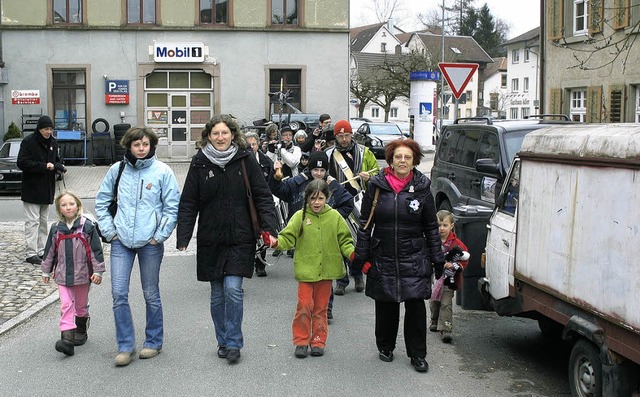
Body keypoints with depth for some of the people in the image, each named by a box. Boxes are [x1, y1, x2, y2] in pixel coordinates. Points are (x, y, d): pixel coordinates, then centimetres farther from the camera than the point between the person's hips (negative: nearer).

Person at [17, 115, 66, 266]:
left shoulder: (53, 142, 8)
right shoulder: (28, 142, -11)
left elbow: (56, 160, 17)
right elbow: (22, 163, -15)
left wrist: (59, 167, -6)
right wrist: (44, 166, -21)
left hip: (47, 189, 7)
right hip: (31, 189, -7)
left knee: (44, 222, 12)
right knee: (32, 222, -6)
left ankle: (41, 251, 19)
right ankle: (30, 253, -3)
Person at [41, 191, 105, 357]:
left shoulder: (87, 226, -7)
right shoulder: (56, 229, 2)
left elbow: (96, 250, -6)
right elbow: (50, 251, 12)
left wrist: (98, 271, -8)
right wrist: (46, 271, 16)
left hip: (82, 274, -1)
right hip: (63, 275, 1)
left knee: (81, 305, 15)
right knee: (66, 306, -8)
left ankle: (81, 331, 35)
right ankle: (67, 339, -13)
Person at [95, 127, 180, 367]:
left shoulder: (162, 171, -4)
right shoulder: (117, 170, 4)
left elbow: (172, 207, -2)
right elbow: (101, 202, 12)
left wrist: (160, 235, -7)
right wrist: (109, 230, 4)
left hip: (150, 243, -2)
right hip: (121, 241, 2)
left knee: (151, 295, 9)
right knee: (119, 294, -3)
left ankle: (154, 342, 24)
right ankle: (125, 346, 9)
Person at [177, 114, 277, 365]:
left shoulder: (245, 161, -1)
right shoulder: (200, 163, 1)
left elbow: (262, 196, 0)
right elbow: (188, 203, 2)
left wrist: (268, 227, -11)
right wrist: (183, 237, -5)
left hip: (240, 239, -2)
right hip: (211, 240, 2)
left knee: (233, 289, -11)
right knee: (217, 294, 10)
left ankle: (234, 343, 3)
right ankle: (223, 341, 26)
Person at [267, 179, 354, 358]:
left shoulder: (335, 217, 1)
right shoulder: (300, 216, -2)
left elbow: (344, 241, 5)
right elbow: (288, 238, -2)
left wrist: (354, 254, -11)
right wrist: (276, 242, -22)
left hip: (326, 270, 1)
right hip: (305, 270, -1)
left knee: (321, 307, 11)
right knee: (304, 306, -2)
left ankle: (318, 341, 23)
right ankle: (301, 341, 13)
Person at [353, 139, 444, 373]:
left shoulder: (421, 188, 1)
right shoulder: (376, 186, 0)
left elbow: (431, 227, 7)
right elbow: (365, 224, 4)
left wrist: (437, 259, 5)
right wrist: (361, 256, 1)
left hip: (414, 259, 0)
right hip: (383, 258, 0)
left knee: (416, 305, -2)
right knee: (385, 305, 9)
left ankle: (417, 355, 12)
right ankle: (385, 347, 30)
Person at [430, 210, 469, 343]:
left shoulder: (456, 243, -9)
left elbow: (464, 258, -6)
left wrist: (453, 265, -20)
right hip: (434, 277, 4)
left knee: (446, 304, -7)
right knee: (434, 302, 15)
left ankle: (445, 329, -7)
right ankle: (435, 322, 38)